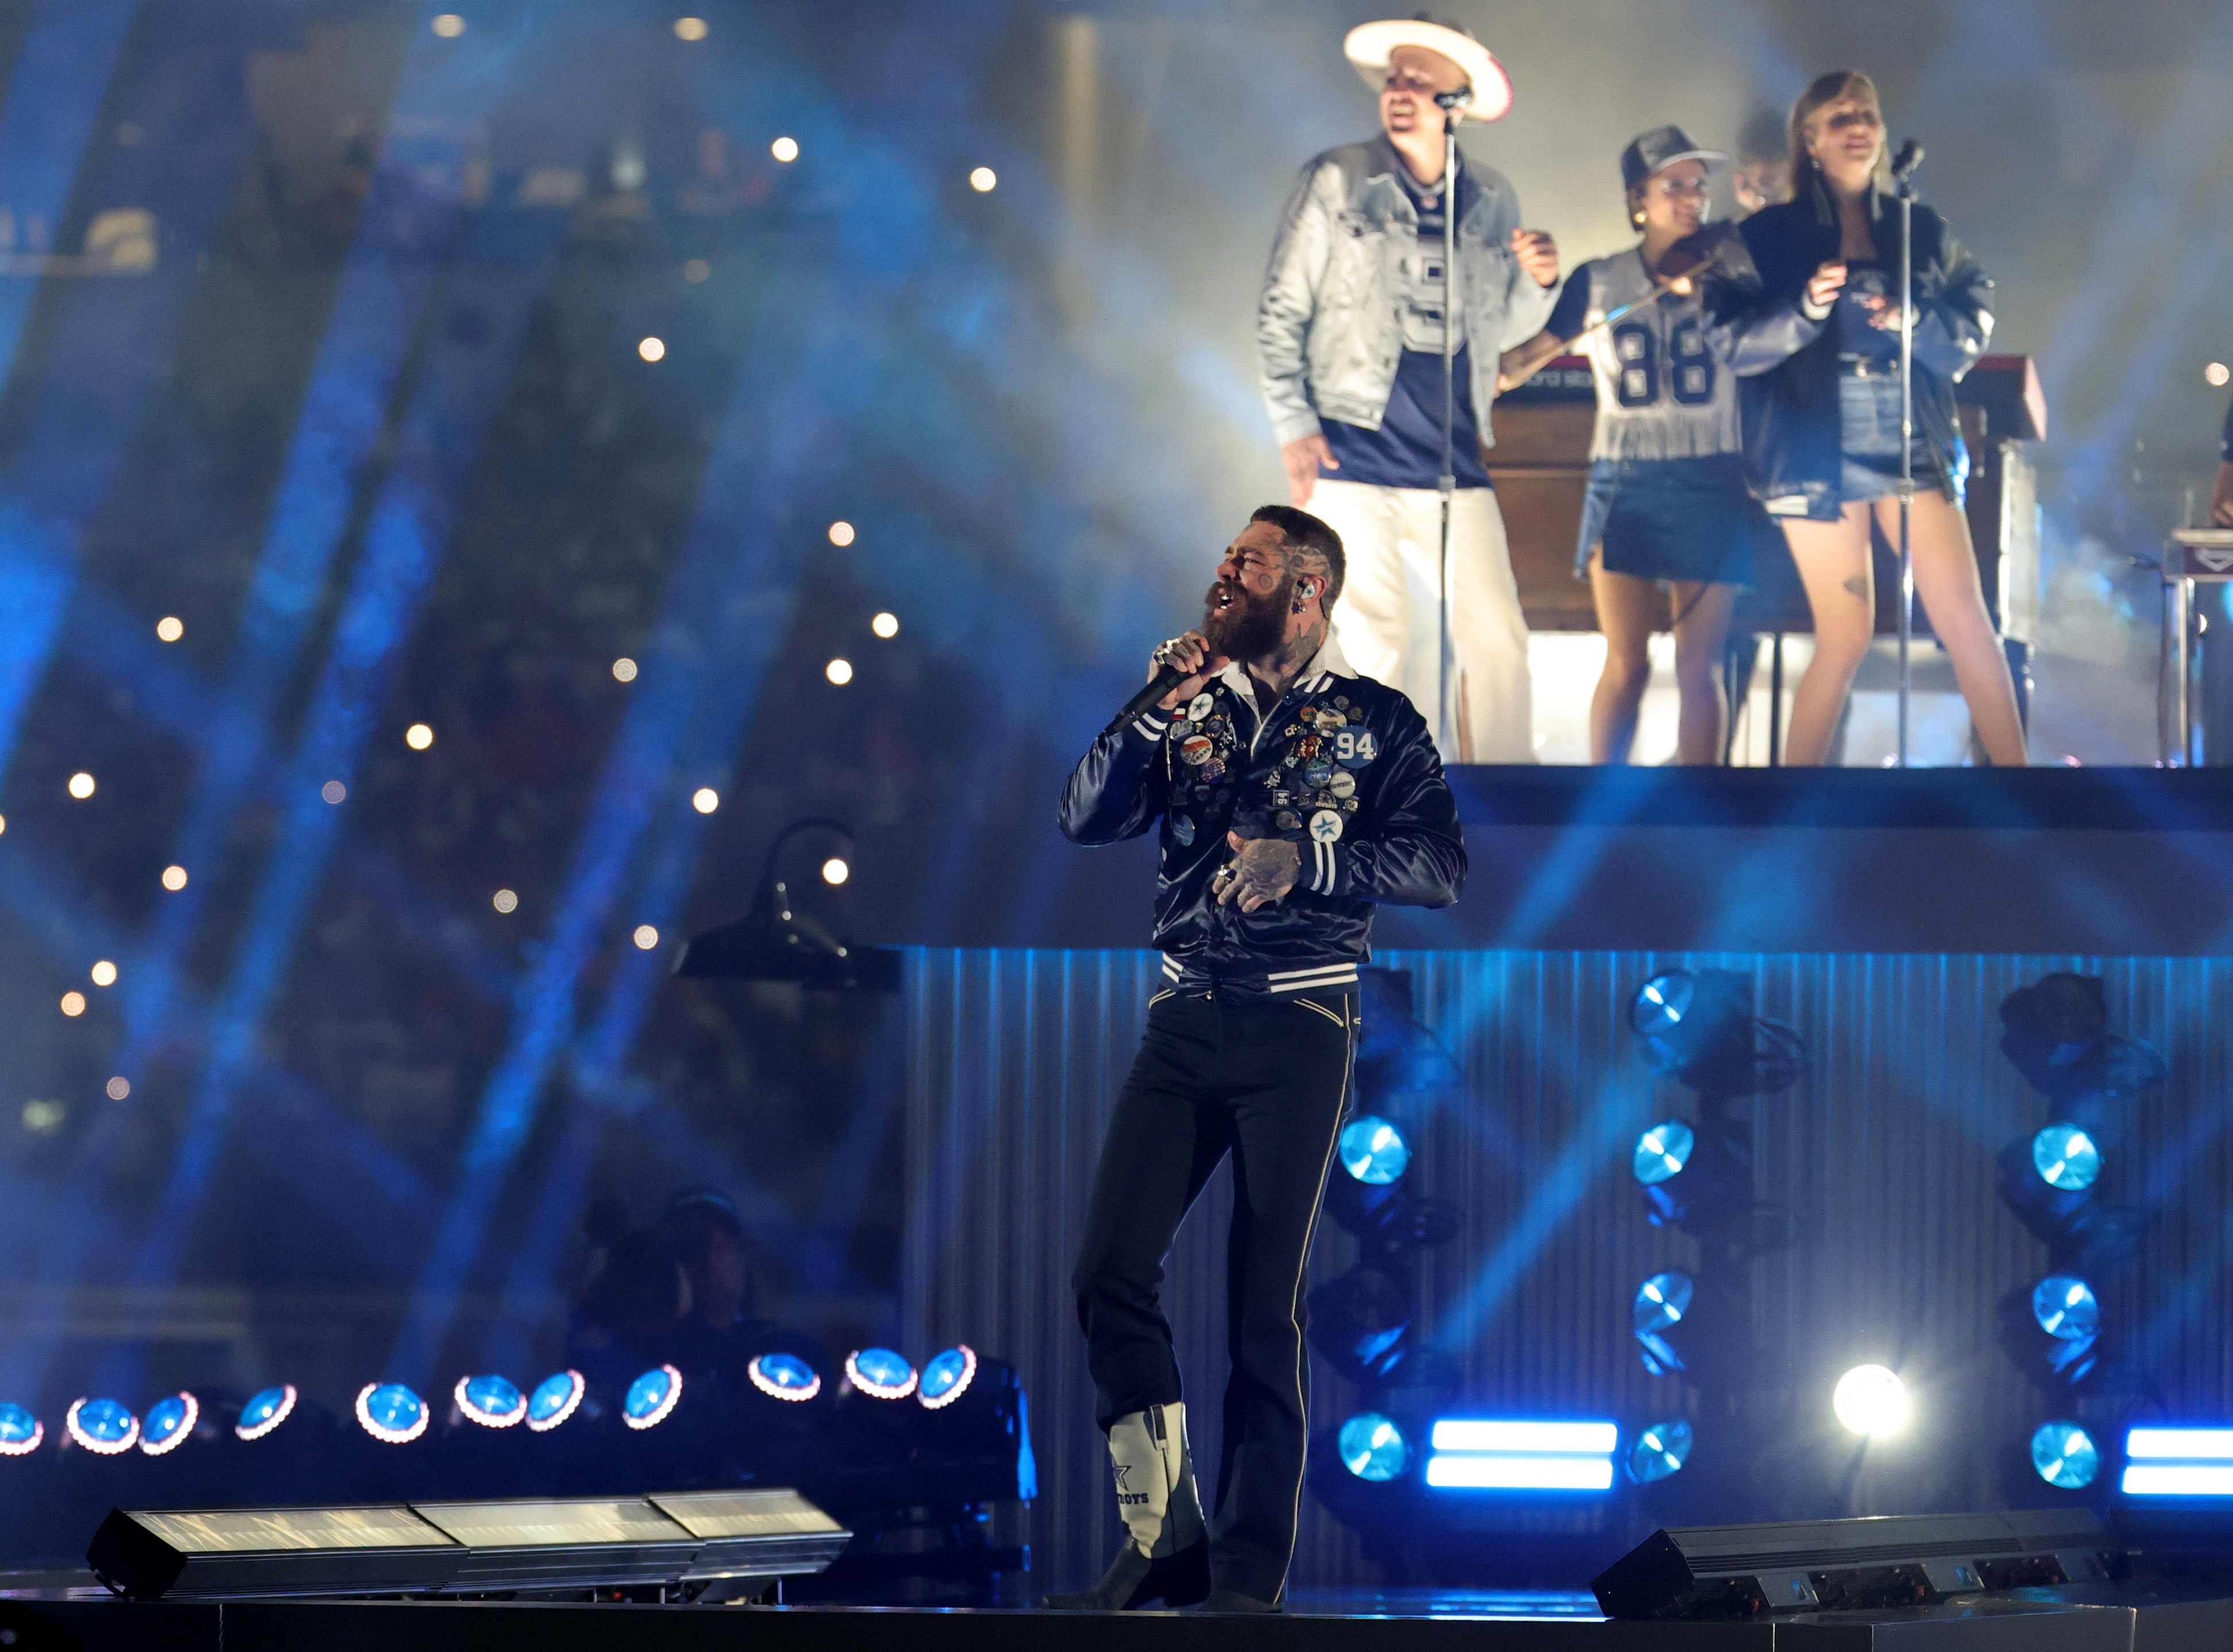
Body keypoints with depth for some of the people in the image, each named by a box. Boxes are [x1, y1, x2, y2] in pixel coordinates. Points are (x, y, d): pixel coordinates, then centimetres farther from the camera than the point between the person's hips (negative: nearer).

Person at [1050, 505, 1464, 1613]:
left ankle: (1249, 1571, -2)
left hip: (1300, 1024, -4)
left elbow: (1440, 865, -6)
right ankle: (1164, 1535, -1)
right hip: (1184, 1021, 4)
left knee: (1264, 1304, -5)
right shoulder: (1191, 709, 15)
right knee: (1110, 1269, -10)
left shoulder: (1376, 722, 4)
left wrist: (1308, 859, -17)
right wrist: (1154, 711, -7)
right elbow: (1086, 819, 4)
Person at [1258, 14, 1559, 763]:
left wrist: (1538, 283, -3)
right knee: (1379, 644, -3)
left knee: (1496, 639, -4)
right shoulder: (1336, 183, 0)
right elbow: (1281, 311, 1)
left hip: (1453, 464, 3)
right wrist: (1293, 424, -7)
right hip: (1351, 458, -3)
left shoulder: (1492, 201, 9)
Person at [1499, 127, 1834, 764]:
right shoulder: (1598, 282, 7)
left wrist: (1808, 312, -34)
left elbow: (1739, 346, -16)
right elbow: (1531, 356, 7)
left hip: (1710, 484, 0)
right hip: (1626, 485, 0)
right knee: (1628, 664, -6)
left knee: (1700, 668, -2)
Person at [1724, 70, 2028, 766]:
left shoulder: (1920, 229, 9)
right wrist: (1802, 312, -21)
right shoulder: (1769, 237, 2)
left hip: (1913, 447, 3)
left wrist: (1919, 324, -11)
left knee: (1967, 621, -5)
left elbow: (1975, 316, 9)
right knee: (1845, 637, -2)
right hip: (1820, 455, -3)